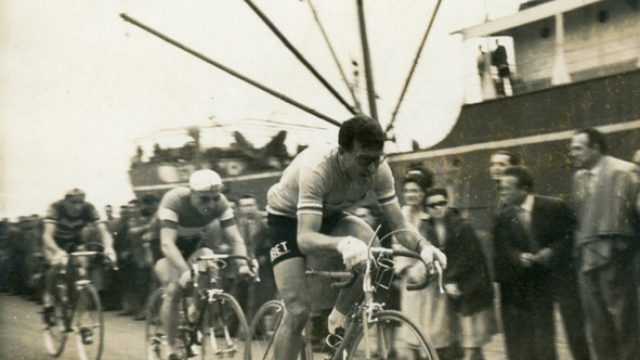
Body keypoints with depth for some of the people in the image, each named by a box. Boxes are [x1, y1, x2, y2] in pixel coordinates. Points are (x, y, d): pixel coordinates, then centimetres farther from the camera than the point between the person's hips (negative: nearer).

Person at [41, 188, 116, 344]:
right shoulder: (56, 208, -30)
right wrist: (57, 251, -60)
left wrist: (108, 247, -52)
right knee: (57, 264, -33)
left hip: (75, 242, 2)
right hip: (56, 243, -2)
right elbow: (47, 235, -40)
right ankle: (48, 299, -7)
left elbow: (103, 230, -31)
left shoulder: (88, 208, -25)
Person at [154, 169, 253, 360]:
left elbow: (236, 238, -27)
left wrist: (243, 264, -45)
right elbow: (167, 243, -43)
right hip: (171, 247, -3)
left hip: (195, 242, 3)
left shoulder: (221, 204, -25)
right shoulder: (174, 200, -36)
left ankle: (195, 313, 0)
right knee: (174, 290, -23)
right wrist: (184, 271, -57)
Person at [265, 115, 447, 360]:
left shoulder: (378, 170, -25)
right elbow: (305, 239, -48)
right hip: (287, 217, -4)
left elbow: (399, 225, -21)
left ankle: (339, 317, -4)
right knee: (298, 312, -16)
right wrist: (343, 243, -67)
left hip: (328, 215, 4)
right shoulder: (316, 169, -40)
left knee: (371, 249, -28)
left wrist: (422, 245, -43)